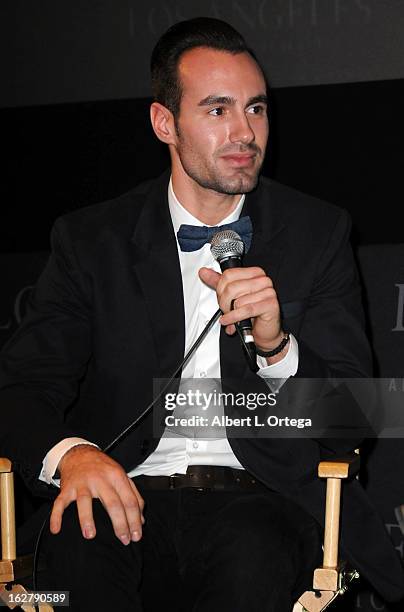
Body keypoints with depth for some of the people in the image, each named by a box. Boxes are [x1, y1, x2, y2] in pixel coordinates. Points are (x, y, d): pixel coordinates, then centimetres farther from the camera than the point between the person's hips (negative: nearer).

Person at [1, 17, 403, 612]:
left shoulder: (318, 233, 9)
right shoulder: (92, 240, 9)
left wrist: (276, 348, -17)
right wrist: (69, 453, -24)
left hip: (260, 497, 1)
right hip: (130, 494, 0)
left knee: (254, 558, -35)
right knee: (79, 546, -35)